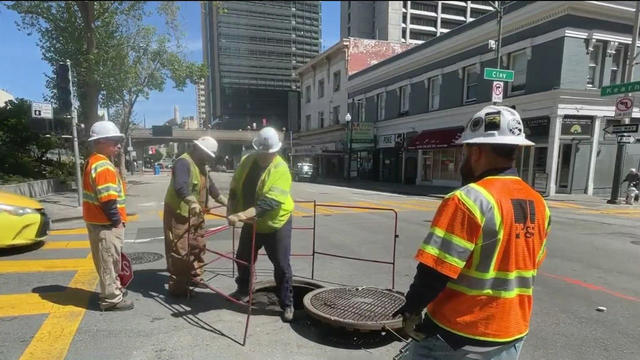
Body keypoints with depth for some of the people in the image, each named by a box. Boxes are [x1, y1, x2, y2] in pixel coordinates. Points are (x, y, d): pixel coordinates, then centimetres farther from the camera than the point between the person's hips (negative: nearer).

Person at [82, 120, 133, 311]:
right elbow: (107, 200, -26)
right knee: (109, 260, 0)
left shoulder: (94, 162, 13)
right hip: (106, 223, -10)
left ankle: (112, 289, 35)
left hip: (97, 220, 10)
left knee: (108, 259, 21)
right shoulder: (103, 165, -21)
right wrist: (117, 220, -15)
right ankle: (111, 299, 11)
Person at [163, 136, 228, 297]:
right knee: (179, 250, -4)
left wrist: (226, 202, 16)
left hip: (195, 214, 10)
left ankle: (194, 277, 32)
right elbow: (180, 187, -35)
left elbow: (210, 186, 18)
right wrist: (192, 202, -50)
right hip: (179, 214, -10)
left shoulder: (201, 166, 13)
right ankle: (177, 286, 6)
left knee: (198, 246, 17)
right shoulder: (183, 163, -19)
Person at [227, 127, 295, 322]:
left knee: (282, 266, 2)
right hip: (252, 223, 6)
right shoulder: (246, 161, -6)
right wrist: (232, 211, -8)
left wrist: (243, 215, -44)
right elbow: (235, 188, 5)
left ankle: (287, 304, 20)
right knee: (243, 259, 20)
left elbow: (270, 202, -35)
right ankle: (243, 290, 46)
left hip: (276, 224, -5)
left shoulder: (281, 169, -24)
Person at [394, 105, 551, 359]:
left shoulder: (468, 200, -23)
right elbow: (529, 267, 11)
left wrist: (411, 310, -7)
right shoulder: (539, 205, 1)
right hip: (511, 335, 7)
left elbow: (434, 272, -24)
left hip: (458, 337, -6)